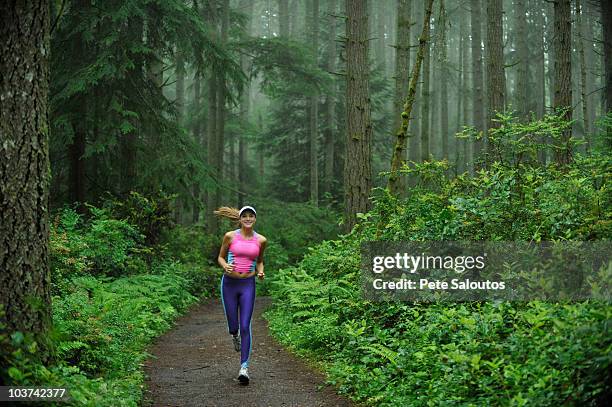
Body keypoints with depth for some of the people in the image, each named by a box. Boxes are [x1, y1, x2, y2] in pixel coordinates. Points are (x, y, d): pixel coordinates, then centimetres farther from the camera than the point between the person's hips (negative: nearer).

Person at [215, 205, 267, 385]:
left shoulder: (261, 240, 2)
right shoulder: (230, 236, -3)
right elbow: (220, 257, 8)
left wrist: (260, 272, -3)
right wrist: (225, 266, -14)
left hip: (248, 285, 0)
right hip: (229, 284, 0)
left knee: (245, 326, -8)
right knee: (233, 327, 6)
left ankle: (244, 367, -1)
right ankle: (235, 335, 45)